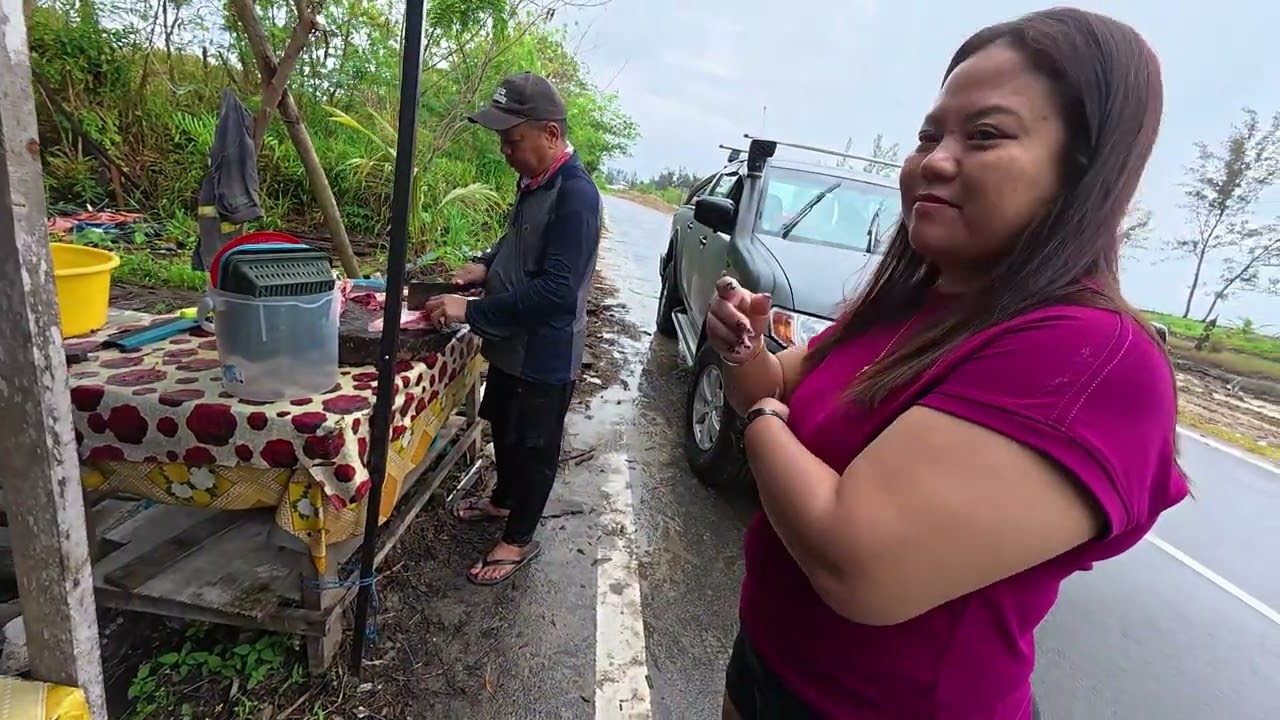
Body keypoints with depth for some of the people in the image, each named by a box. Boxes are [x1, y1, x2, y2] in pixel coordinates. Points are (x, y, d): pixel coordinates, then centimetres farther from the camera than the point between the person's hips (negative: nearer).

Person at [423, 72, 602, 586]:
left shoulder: (575, 194, -25)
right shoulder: (534, 181, 3)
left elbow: (555, 290, -31)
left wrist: (472, 311, -28)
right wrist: (486, 265, 2)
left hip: (545, 353, -9)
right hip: (512, 343, 9)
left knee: (533, 446, 10)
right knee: (504, 430, 25)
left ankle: (519, 539, 30)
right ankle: (503, 500, 49)